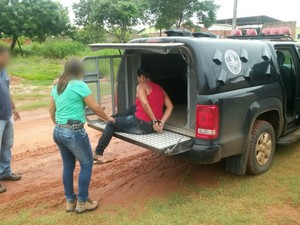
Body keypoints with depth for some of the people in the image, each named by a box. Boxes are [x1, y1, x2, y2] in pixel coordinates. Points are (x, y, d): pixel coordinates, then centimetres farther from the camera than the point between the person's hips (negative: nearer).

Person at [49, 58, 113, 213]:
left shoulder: (57, 86, 11)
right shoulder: (79, 85, -12)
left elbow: (51, 110, 18)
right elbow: (95, 108, -9)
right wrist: (108, 119, 6)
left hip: (57, 131, 8)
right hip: (74, 132, -8)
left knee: (68, 165, 18)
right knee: (86, 164, 9)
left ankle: (70, 201, 29)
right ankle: (82, 202, 15)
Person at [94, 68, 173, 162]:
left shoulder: (141, 86, -8)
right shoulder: (160, 88, 13)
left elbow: (145, 103, -26)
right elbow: (170, 106, 5)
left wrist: (154, 121, -22)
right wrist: (162, 122, -2)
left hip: (140, 124, -7)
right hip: (153, 126, 8)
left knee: (111, 124, 14)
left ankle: (98, 153, 21)